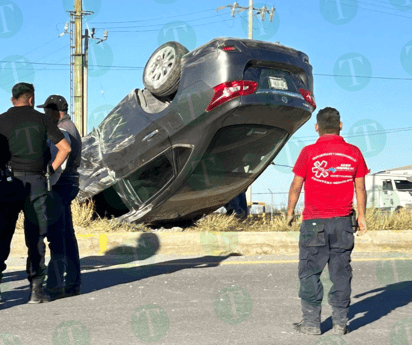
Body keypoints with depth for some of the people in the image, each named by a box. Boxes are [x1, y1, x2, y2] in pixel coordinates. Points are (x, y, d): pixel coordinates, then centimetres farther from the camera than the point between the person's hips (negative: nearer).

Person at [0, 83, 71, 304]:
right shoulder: (41, 119, 7)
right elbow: (65, 147, 5)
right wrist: (51, 170, 13)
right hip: (36, 183, 0)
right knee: (35, 238, 6)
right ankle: (36, 289, 5)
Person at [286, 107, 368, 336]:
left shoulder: (309, 152, -7)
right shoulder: (353, 153, 2)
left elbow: (296, 186, -3)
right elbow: (360, 188, 7)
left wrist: (290, 212, 12)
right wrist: (361, 216, 18)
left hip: (314, 222, -3)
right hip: (343, 222, 3)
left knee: (310, 273, 5)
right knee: (341, 273, 8)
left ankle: (311, 322, 7)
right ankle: (340, 322, 11)